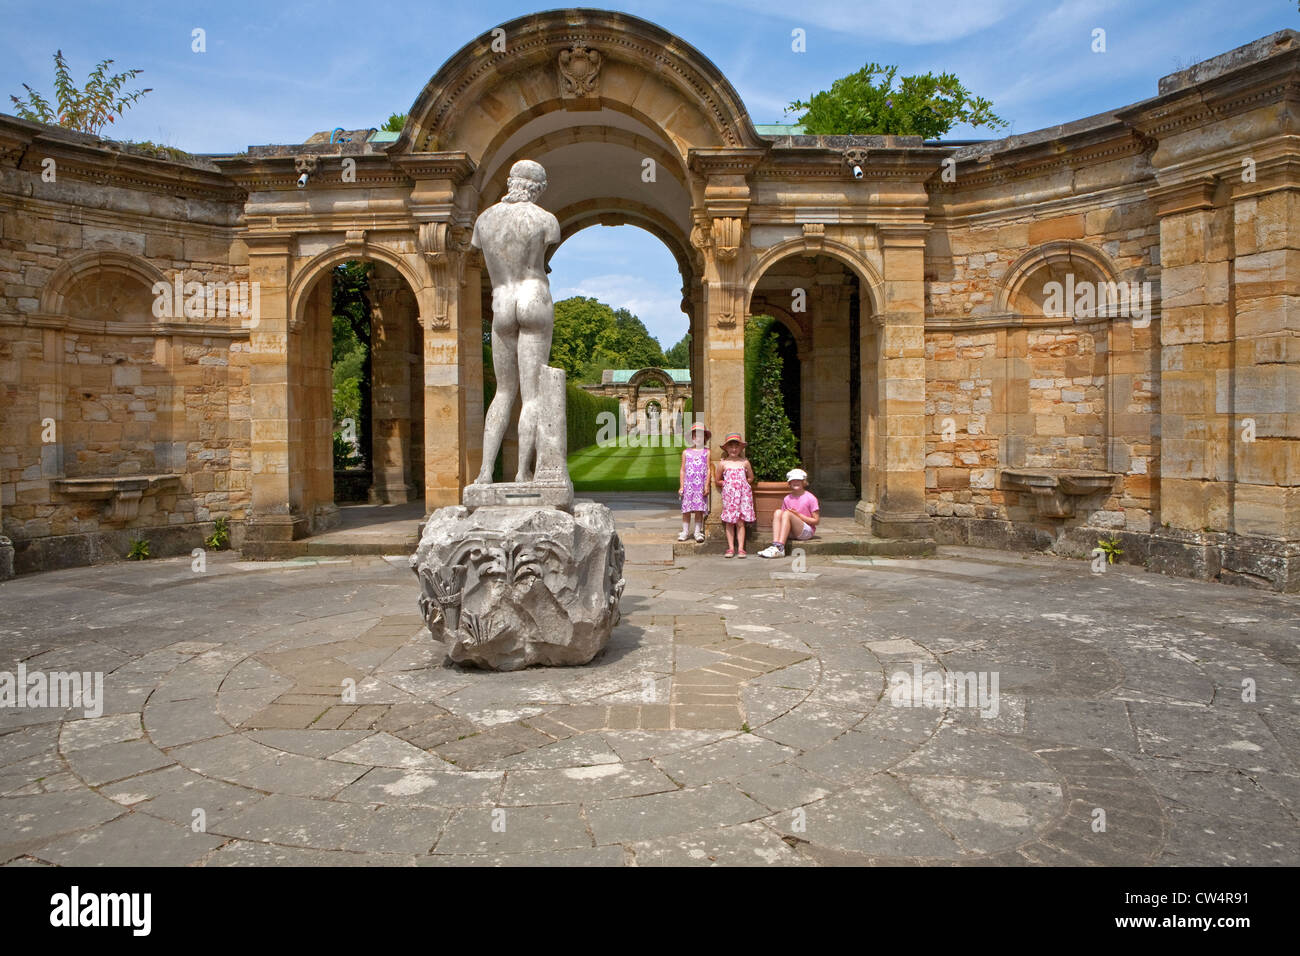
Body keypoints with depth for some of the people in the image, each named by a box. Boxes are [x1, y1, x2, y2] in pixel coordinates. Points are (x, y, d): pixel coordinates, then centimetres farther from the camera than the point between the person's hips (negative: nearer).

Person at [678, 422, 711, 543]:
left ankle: (697, 532, 7)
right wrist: (681, 486, 4)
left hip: (701, 485, -1)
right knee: (686, 509, 1)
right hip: (688, 485, 1)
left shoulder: (706, 452, 5)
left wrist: (706, 486, -4)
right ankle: (685, 531, 10)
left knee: (699, 509, -1)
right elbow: (682, 470, 9)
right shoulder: (686, 453, 8)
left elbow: (709, 469, 3)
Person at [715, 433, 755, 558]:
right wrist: (727, 483, -3)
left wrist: (742, 484, 4)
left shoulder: (744, 462, 6)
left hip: (742, 494, 0)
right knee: (729, 522, 0)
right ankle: (731, 548, 5)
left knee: (740, 522, -1)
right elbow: (718, 481, 12)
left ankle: (740, 549, 1)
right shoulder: (723, 463, 5)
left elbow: (751, 478, 17)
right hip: (729, 495, 0)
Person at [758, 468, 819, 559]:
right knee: (778, 512, -19)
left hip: (807, 532, -4)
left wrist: (798, 515, -12)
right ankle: (775, 544, -37)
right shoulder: (787, 499, 11)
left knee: (787, 514, -28)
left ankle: (780, 548, -39)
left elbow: (816, 521, -4)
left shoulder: (810, 498, -2)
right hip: (791, 533, 4)